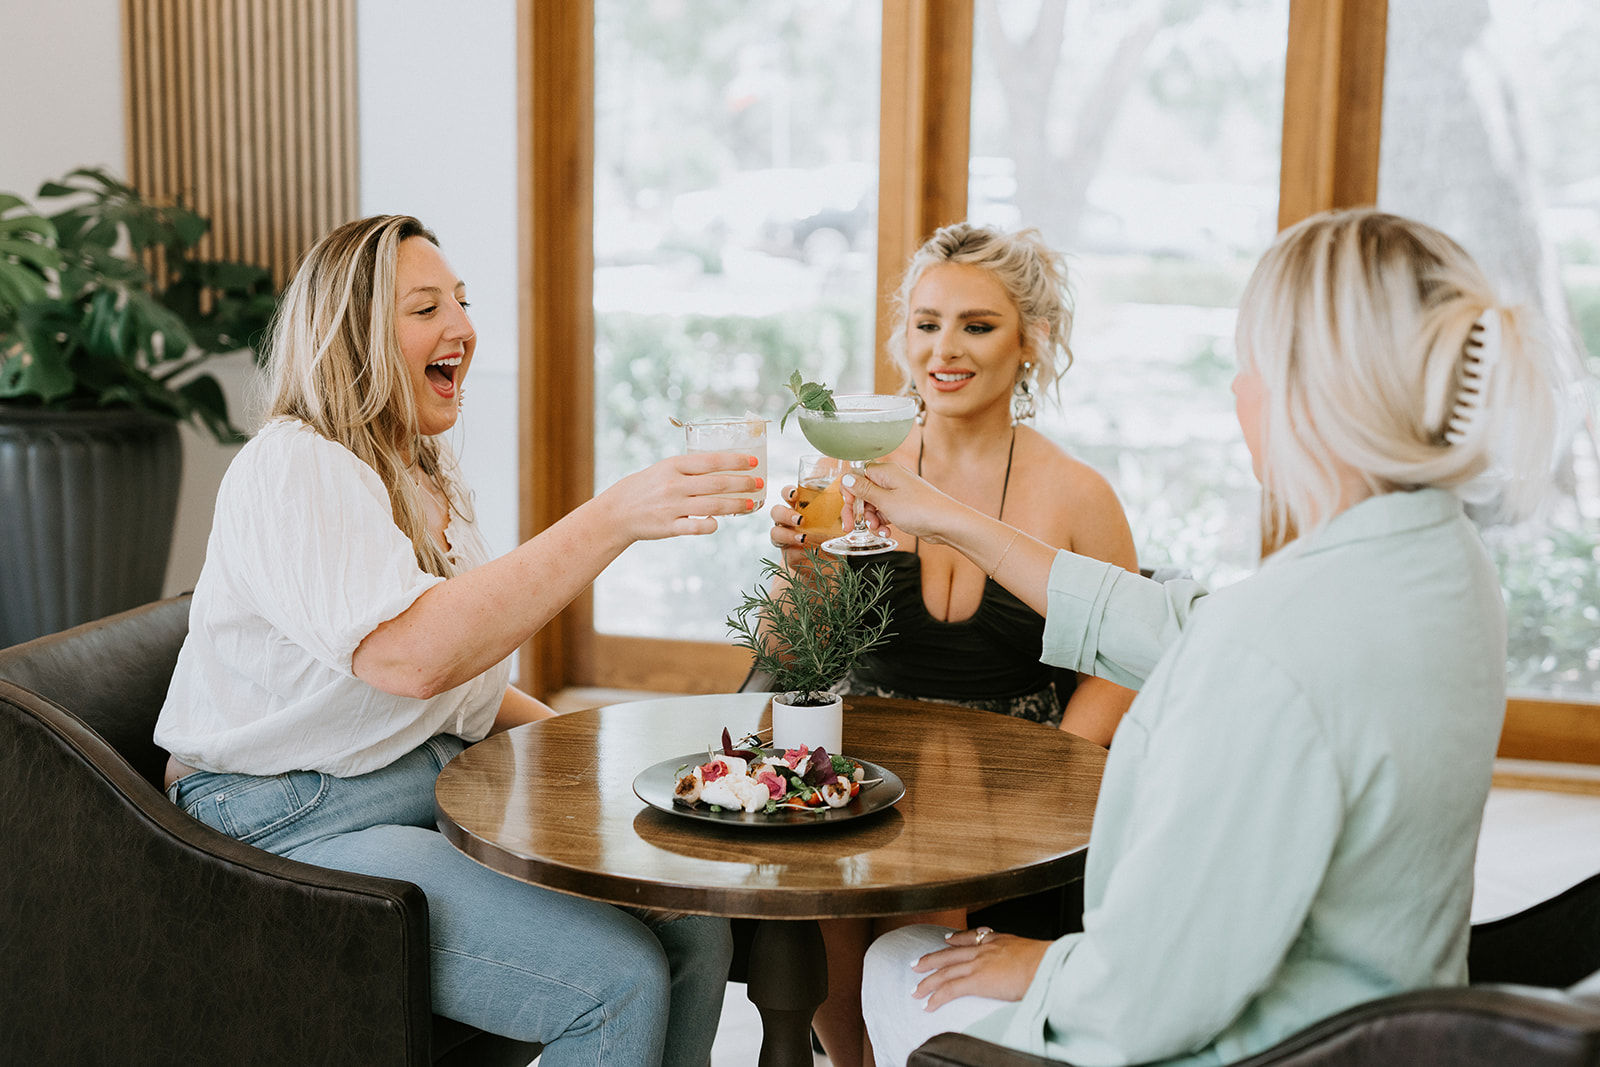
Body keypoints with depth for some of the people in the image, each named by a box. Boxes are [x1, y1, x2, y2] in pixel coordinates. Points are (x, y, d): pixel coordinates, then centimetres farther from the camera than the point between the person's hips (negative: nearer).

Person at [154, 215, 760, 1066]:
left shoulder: (430, 478, 15)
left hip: (447, 790, 9)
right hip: (297, 824, -9)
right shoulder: (292, 469, -15)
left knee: (696, 936, -9)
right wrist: (615, 517, -36)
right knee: (619, 982, -23)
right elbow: (411, 654, -33)